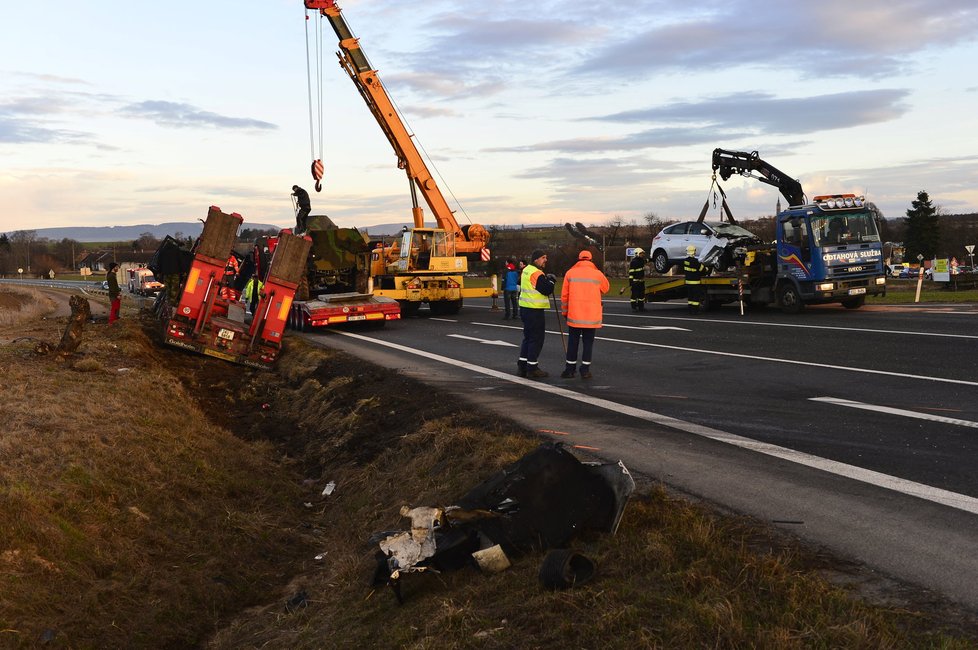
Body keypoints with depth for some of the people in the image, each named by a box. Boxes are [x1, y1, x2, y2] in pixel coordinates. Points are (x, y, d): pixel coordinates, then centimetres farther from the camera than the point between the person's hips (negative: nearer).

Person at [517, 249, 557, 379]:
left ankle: (522, 366, 20)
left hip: (525, 308, 10)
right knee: (536, 339, -2)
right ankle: (532, 368, 2)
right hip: (535, 311, -10)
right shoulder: (537, 274, -18)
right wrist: (552, 281, -1)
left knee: (528, 337, 17)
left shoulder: (526, 270, 12)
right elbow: (547, 290, -20)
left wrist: (547, 280, 14)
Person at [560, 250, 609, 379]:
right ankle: (585, 370, 5)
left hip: (574, 315, 0)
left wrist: (564, 311, 14)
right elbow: (606, 288, 18)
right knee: (588, 342, 6)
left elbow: (564, 295, 3)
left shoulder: (570, 273, 1)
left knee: (573, 342, 8)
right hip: (592, 315, 0)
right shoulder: (597, 274, 0)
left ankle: (570, 369, 12)